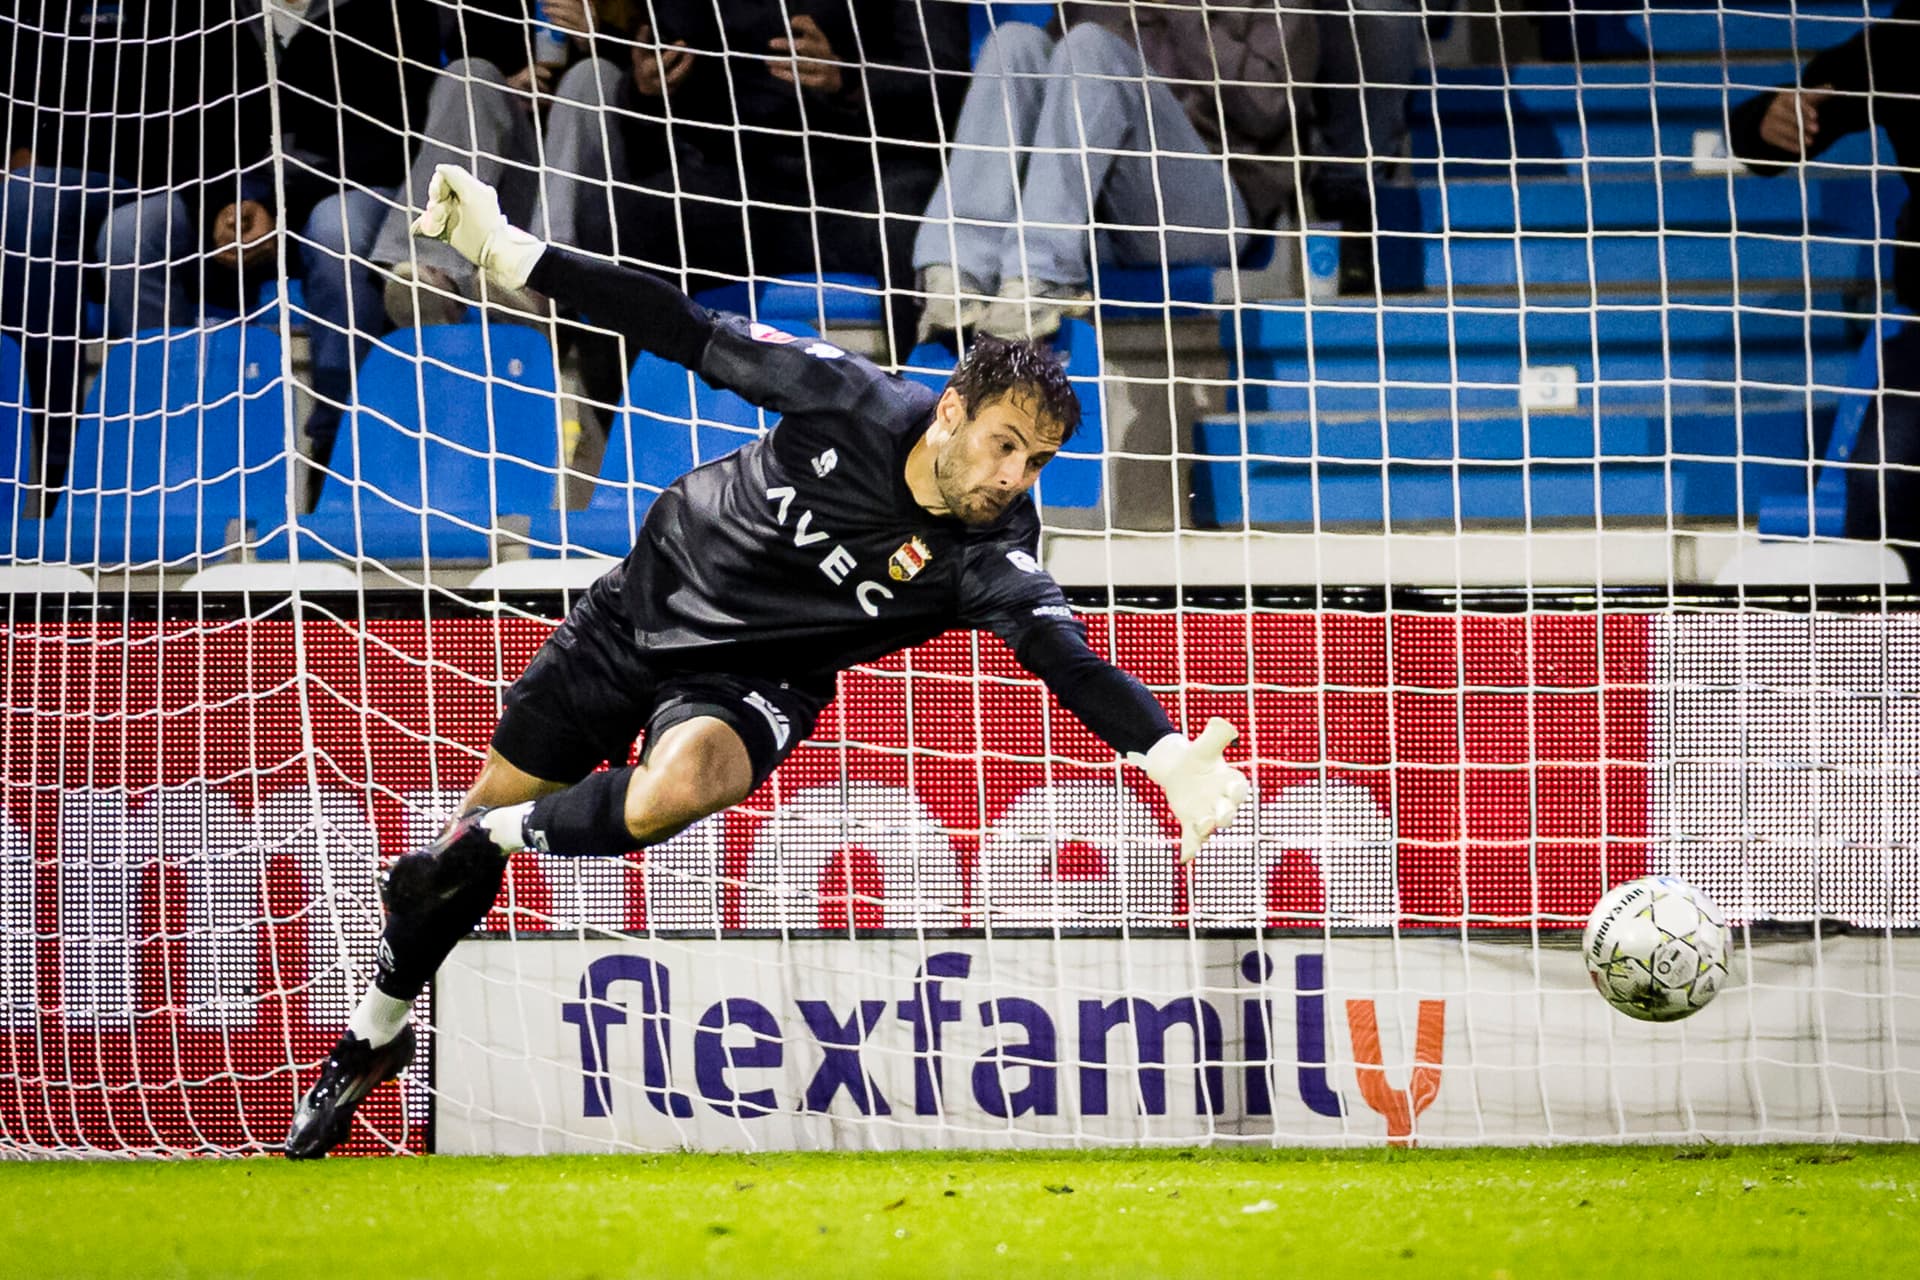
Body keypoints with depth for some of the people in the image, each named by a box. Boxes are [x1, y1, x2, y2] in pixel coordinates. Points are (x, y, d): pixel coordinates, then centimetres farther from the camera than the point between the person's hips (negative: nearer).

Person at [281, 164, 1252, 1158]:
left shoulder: (988, 557, -24)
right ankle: (375, 1035, 34)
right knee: (489, 803, 8)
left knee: (676, 789, -35)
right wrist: (512, 255, -16)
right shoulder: (851, 402, -22)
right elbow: (695, 338, -15)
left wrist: (1170, 757, -56)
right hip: (645, 607, 1)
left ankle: (501, 838, -3)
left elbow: (1069, 661, -38)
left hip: (752, 683, -1)